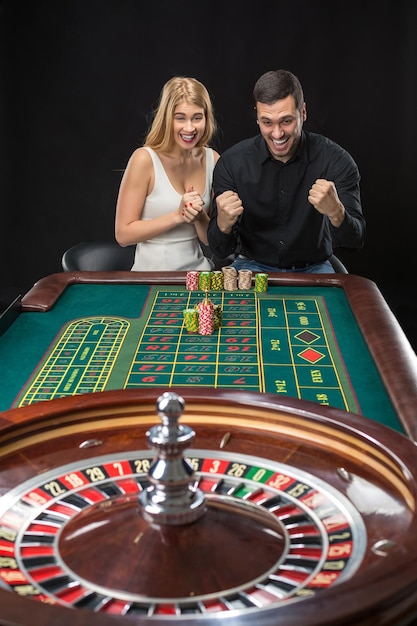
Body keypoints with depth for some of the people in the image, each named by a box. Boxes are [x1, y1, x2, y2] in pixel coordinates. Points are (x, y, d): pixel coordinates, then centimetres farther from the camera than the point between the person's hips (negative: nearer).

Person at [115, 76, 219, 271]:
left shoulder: (212, 159, 4)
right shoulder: (145, 159, -9)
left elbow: (211, 239, 10)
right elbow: (123, 234, -10)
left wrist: (199, 217, -12)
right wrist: (178, 216, -18)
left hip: (198, 268, 4)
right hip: (153, 275, -4)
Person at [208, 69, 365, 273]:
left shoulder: (335, 160, -12)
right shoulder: (232, 163, -10)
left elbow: (355, 241, -16)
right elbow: (220, 250, -9)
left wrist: (335, 212, -38)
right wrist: (224, 222, -32)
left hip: (312, 268, 1)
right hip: (253, 265, -1)